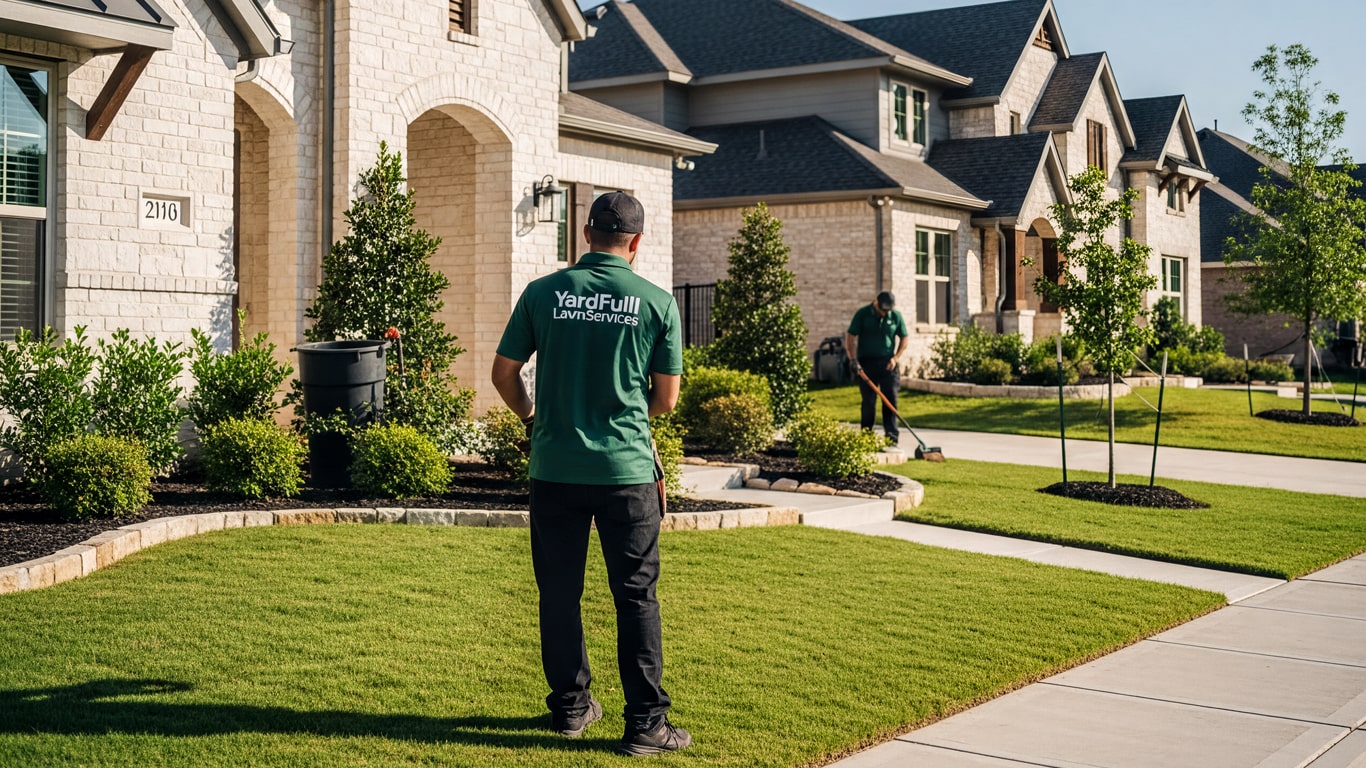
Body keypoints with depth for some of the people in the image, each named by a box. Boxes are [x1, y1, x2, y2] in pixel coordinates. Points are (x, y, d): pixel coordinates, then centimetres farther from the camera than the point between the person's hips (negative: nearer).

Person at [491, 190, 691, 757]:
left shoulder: (542, 293, -1)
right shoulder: (657, 302, -3)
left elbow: (504, 375, 5)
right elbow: (666, 399, 1)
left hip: (555, 469, 1)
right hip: (627, 470, -1)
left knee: (560, 592, 13)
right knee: (636, 597, 5)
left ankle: (569, 707, 24)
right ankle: (646, 724, 7)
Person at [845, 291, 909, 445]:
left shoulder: (896, 316, 4)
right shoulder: (862, 314, -3)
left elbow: (905, 338, 13)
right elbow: (850, 337, -3)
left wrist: (896, 358, 1)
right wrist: (853, 360, -12)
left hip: (887, 364, 2)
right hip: (866, 363, -2)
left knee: (891, 400, -4)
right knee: (869, 401, 0)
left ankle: (892, 436, -4)